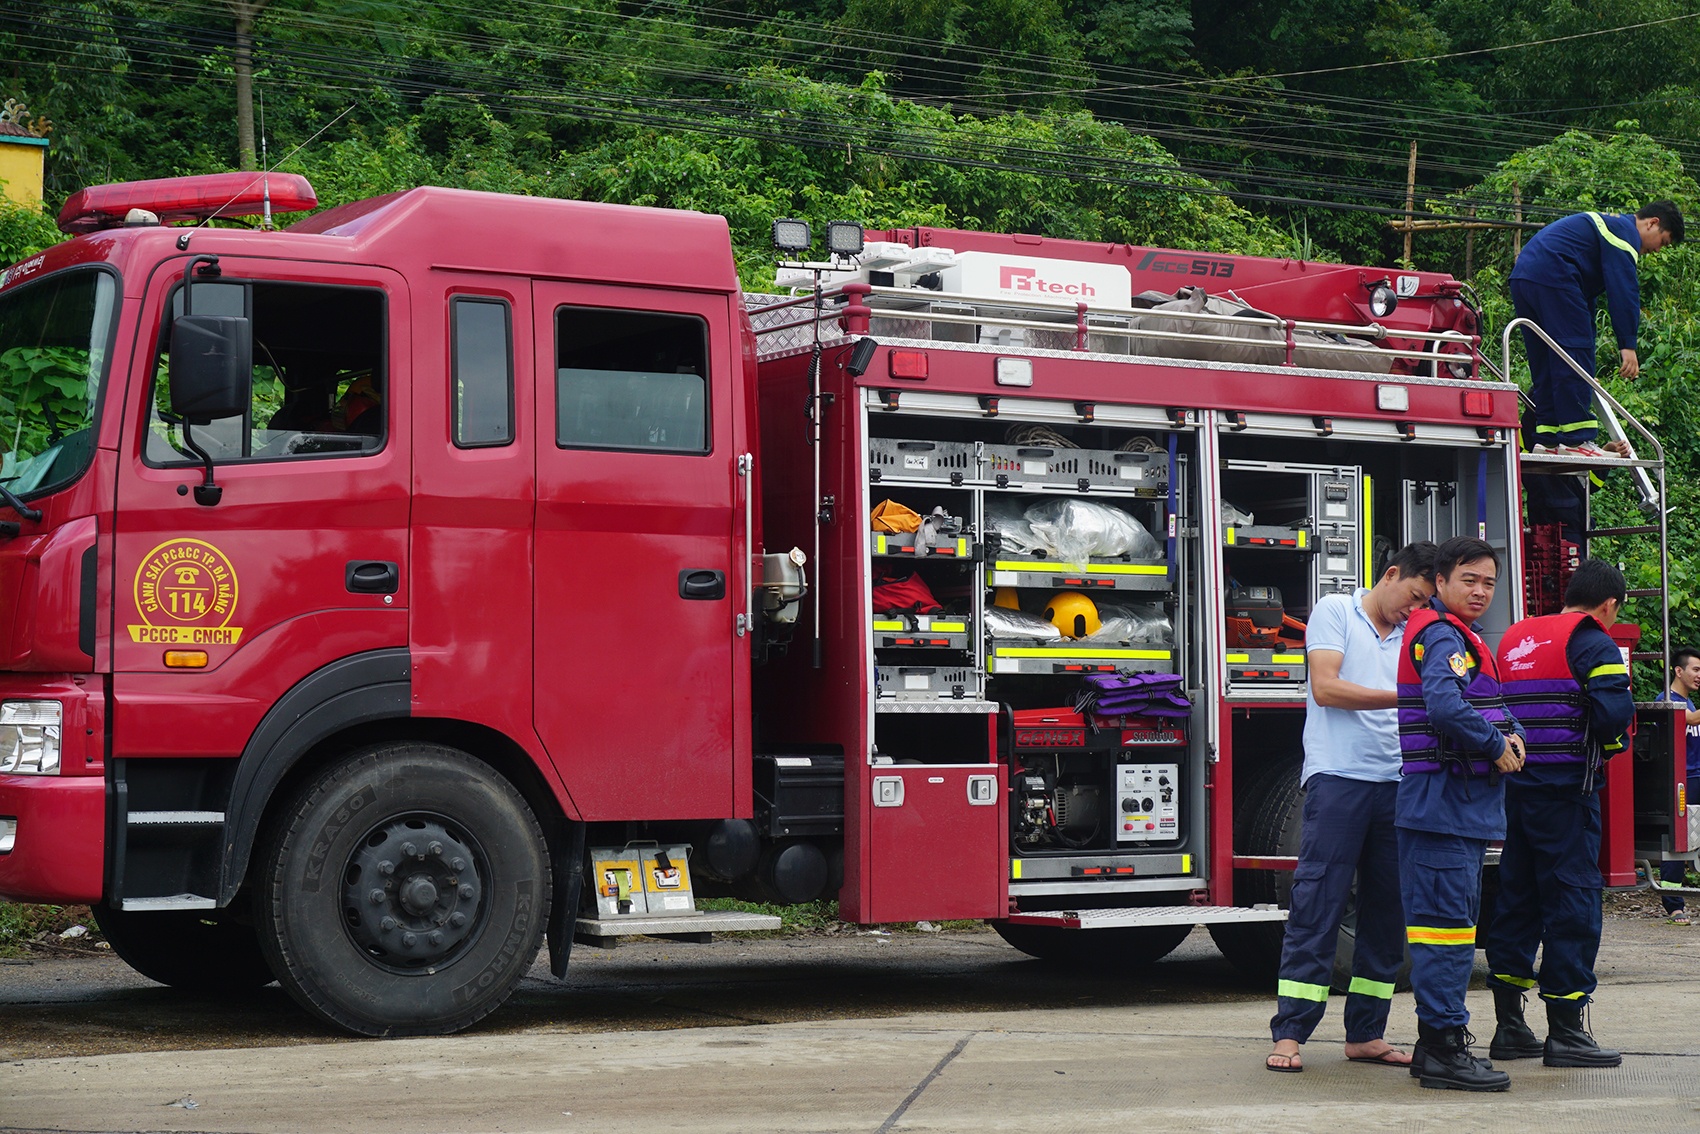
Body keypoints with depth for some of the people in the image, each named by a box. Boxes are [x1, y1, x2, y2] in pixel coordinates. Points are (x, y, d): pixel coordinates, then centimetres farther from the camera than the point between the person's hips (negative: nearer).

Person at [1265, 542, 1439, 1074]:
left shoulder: (1412, 637, 20)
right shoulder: (1335, 611, 4)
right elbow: (1326, 688, -8)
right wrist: (1401, 698, -12)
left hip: (1396, 784, 6)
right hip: (1337, 776, -6)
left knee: (1388, 910, 6)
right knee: (1317, 905, -8)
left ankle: (1365, 1034, 13)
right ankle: (1289, 1034, -7)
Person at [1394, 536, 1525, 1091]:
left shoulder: (1462, 638, 22)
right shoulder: (1441, 635, -12)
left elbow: (1490, 703, 24)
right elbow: (1446, 706, -28)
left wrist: (1510, 733, 3)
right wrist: (1495, 746, -15)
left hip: (1465, 806, 11)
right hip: (1442, 801, -11)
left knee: (1459, 918, 14)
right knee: (1444, 920, -11)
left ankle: (1438, 1042, 20)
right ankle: (1443, 1049, -11)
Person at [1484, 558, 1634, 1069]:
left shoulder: (1515, 638, 17)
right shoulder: (1594, 645, -7)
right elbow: (1613, 714, -17)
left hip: (1515, 787, 7)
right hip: (1566, 788, -7)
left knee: (1516, 897, 12)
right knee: (1572, 899, -2)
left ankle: (1509, 1026, 15)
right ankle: (1565, 1032, -2)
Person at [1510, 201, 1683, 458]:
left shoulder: (1607, 225, 32)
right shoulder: (1625, 231, 1)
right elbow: (1623, 290, -12)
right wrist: (1627, 345, -15)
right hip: (1552, 276, -10)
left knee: (1545, 364, 12)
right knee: (1574, 359, -9)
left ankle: (1548, 439, 10)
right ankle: (1577, 440, -12)